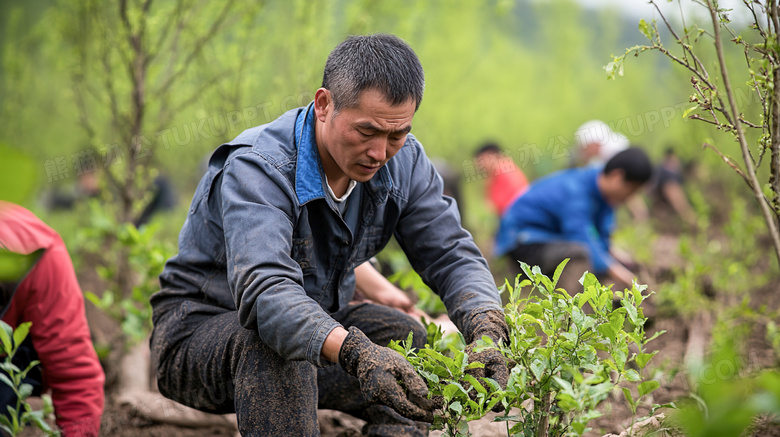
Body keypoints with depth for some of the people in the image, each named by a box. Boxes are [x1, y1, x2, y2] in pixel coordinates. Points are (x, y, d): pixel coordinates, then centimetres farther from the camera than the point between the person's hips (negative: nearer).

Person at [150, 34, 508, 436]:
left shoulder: (403, 162, -9)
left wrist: (487, 332, -31)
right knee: (275, 345, -36)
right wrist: (354, 352, -61)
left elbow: (452, 254, -9)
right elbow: (263, 289, -45)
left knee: (410, 341, -16)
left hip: (315, 323, 6)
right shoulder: (256, 168, -30)